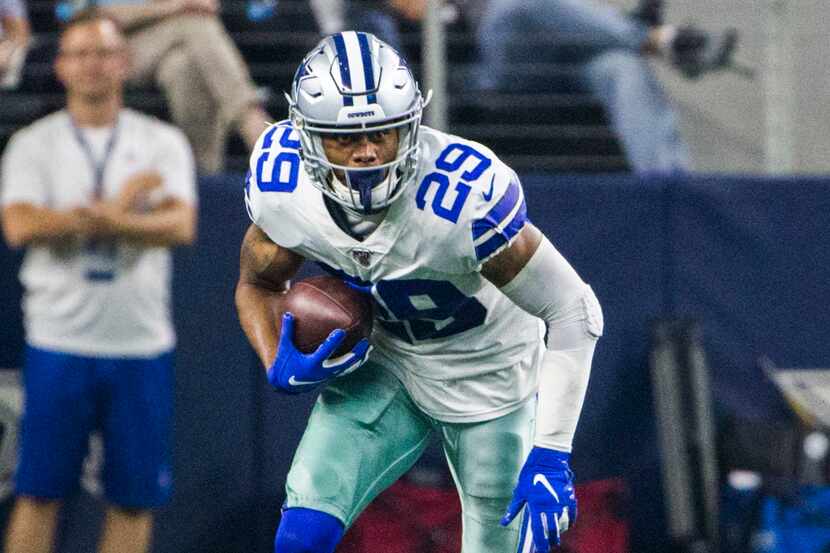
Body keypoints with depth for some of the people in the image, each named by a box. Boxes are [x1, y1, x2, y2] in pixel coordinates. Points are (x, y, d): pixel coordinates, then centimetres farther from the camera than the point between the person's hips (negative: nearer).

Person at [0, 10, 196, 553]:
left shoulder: (163, 142, 7)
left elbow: (181, 225, -10)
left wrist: (101, 218, -24)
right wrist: (120, 206, -12)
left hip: (142, 345, 2)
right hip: (59, 342, -1)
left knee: (136, 497, 3)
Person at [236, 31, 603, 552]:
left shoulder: (463, 197, -36)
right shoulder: (283, 189, -21)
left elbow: (573, 312, -27)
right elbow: (258, 284, 2)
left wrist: (551, 453, -30)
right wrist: (280, 368, -19)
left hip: (485, 376, -3)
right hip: (382, 366, 3)